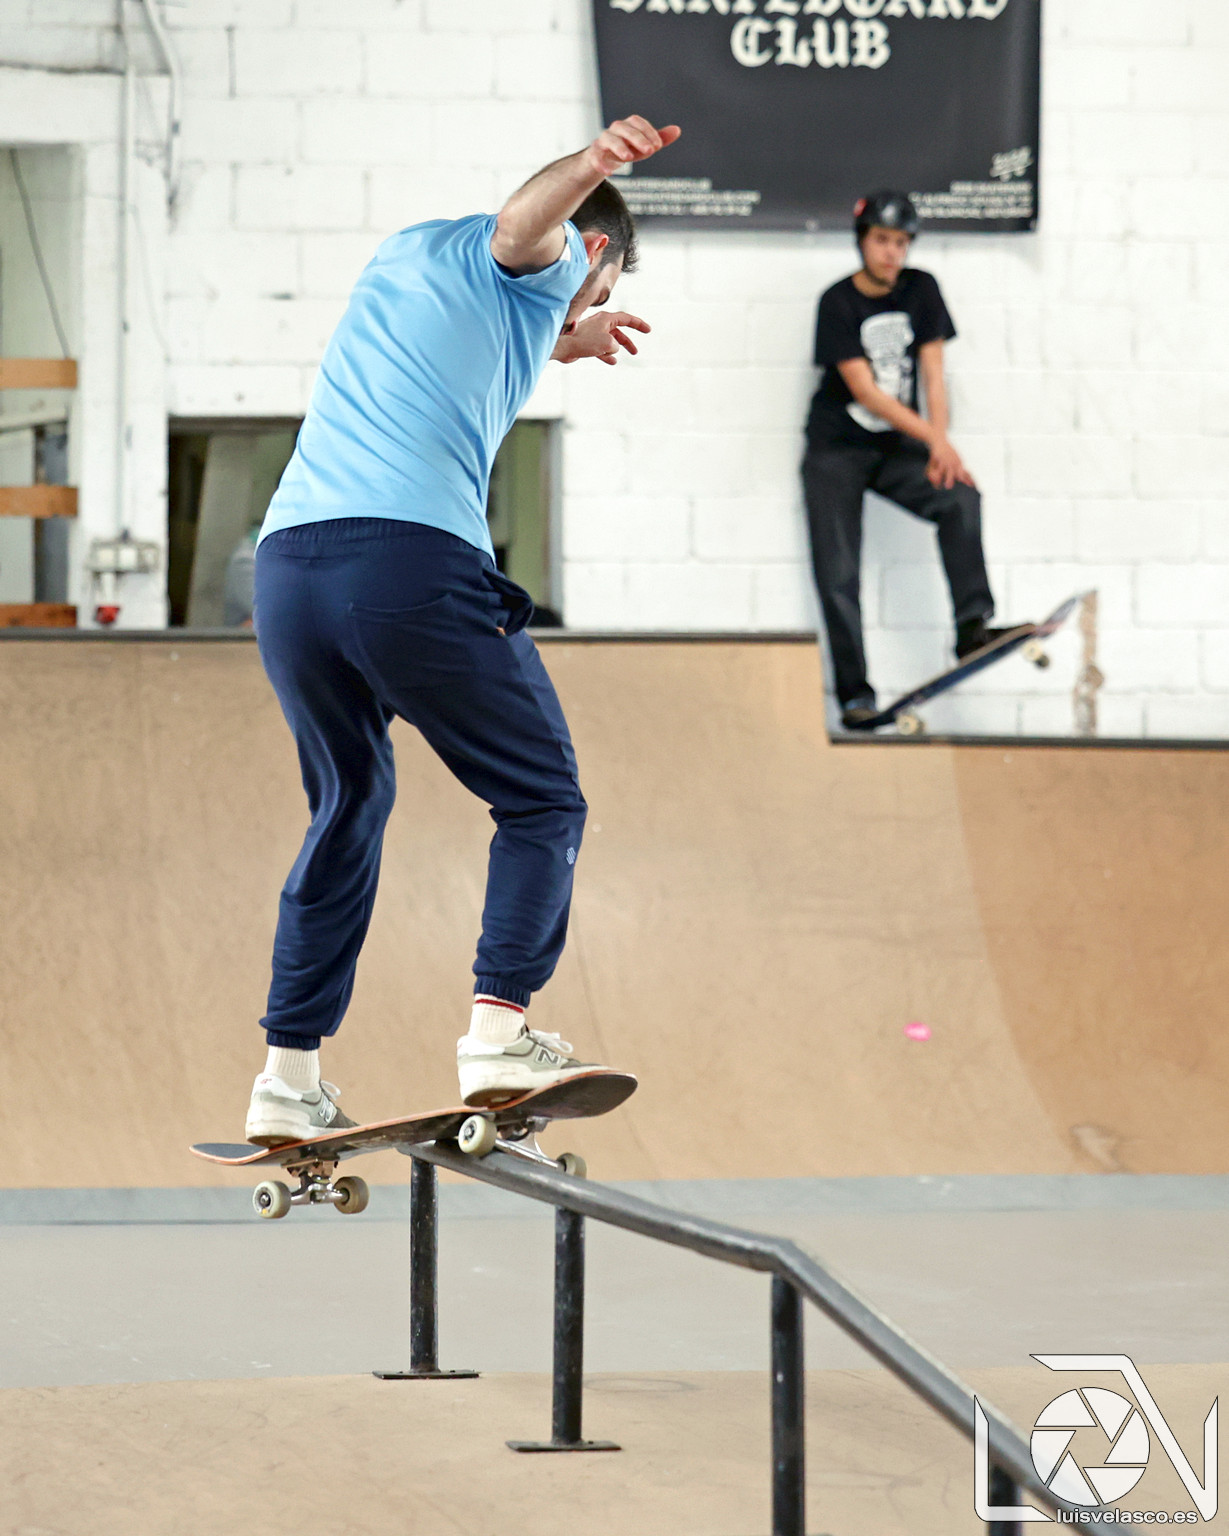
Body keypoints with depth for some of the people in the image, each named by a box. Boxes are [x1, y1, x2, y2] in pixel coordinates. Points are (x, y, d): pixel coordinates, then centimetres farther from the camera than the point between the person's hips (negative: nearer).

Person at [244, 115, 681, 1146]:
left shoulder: (405, 251, 33)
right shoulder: (545, 264, 11)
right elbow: (523, 220, -15)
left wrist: (563, 344, 64)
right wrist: (594, 164, -36)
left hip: (286, 559, 7)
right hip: (413, 558, -7)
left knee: (347, 810, 20)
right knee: (542, 800, 5)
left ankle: (289, 1079, 14)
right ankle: (501, 1030, -12)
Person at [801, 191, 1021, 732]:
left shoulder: (920, 290, 1)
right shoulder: (838, 303, -12)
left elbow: (932, 372, -3)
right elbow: (864, 390, -19)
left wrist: (939, 445, -18)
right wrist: (933, 437, -28)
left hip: (897, 447, 3)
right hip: (837, 449, -3)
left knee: (960, 496, -24)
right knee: (838, 577, -8)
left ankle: (971, 626, -27)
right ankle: (854, 695, -2)